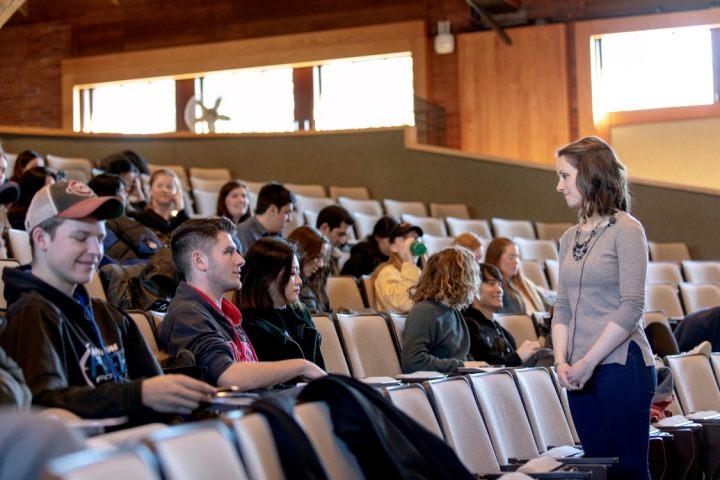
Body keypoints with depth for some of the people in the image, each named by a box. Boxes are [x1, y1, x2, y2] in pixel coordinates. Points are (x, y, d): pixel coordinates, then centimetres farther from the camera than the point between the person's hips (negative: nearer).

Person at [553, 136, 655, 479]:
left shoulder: (625, 230, -7)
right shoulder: (570, 238, 13)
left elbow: (631, 308, -13)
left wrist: (588, 362, -14)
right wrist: (562, 361, -1)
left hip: (621, 366, -6)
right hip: (580, 374, 6)